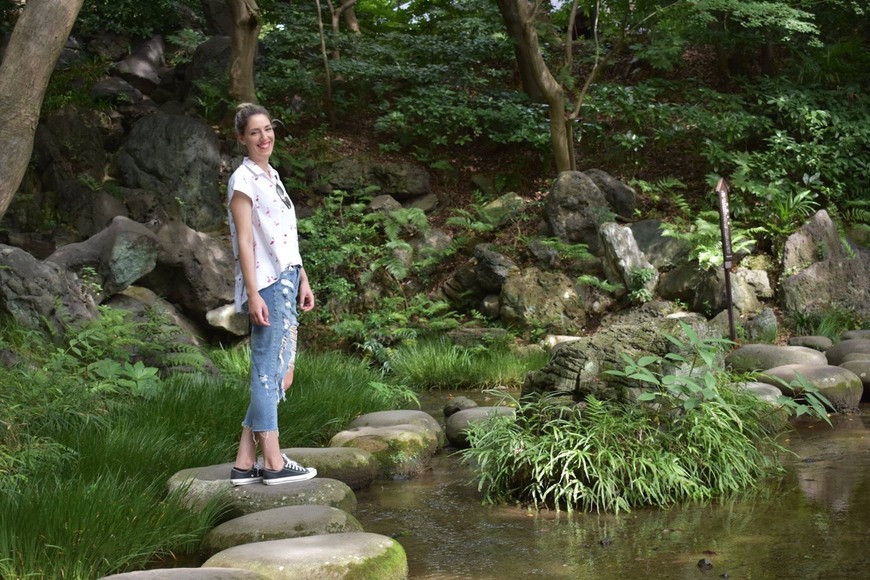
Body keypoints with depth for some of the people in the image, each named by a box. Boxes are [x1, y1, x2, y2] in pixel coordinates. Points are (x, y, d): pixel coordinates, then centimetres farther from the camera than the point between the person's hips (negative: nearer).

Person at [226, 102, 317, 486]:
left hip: (286, 281, 9)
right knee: (269, 372, -5)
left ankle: (245, 463, 11)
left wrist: (302, 280, 19)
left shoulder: (272, 176, 18)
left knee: (281, 375, 8)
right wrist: (253, 294, -19)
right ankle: (273, 462, 1)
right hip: (265, 284, -9)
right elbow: (245, 241, -14)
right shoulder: (244, 180, -9)